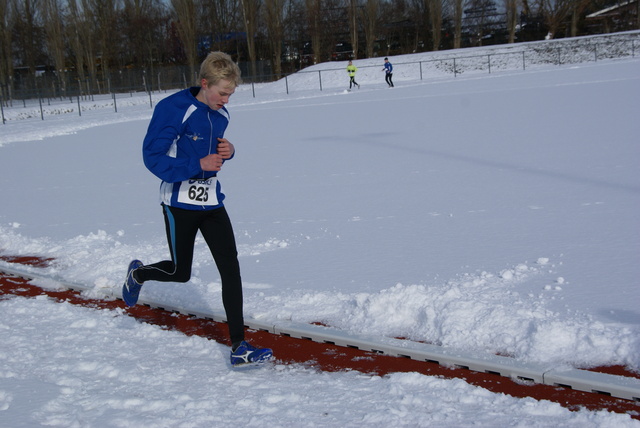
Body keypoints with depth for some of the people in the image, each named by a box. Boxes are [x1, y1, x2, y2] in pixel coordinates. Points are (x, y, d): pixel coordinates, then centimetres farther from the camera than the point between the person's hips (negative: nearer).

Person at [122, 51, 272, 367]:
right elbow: (153, 157, -19)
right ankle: (138, 274, 45)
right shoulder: (172, 110, -19)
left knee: (230, 268, -4)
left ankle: (239, 347, -2)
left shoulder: (220, 114, 4)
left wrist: (228, 151, -4)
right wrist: (197, 165, -26)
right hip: (180, 203, -6)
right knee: (180, 272, 10)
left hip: (211, 202, 6)